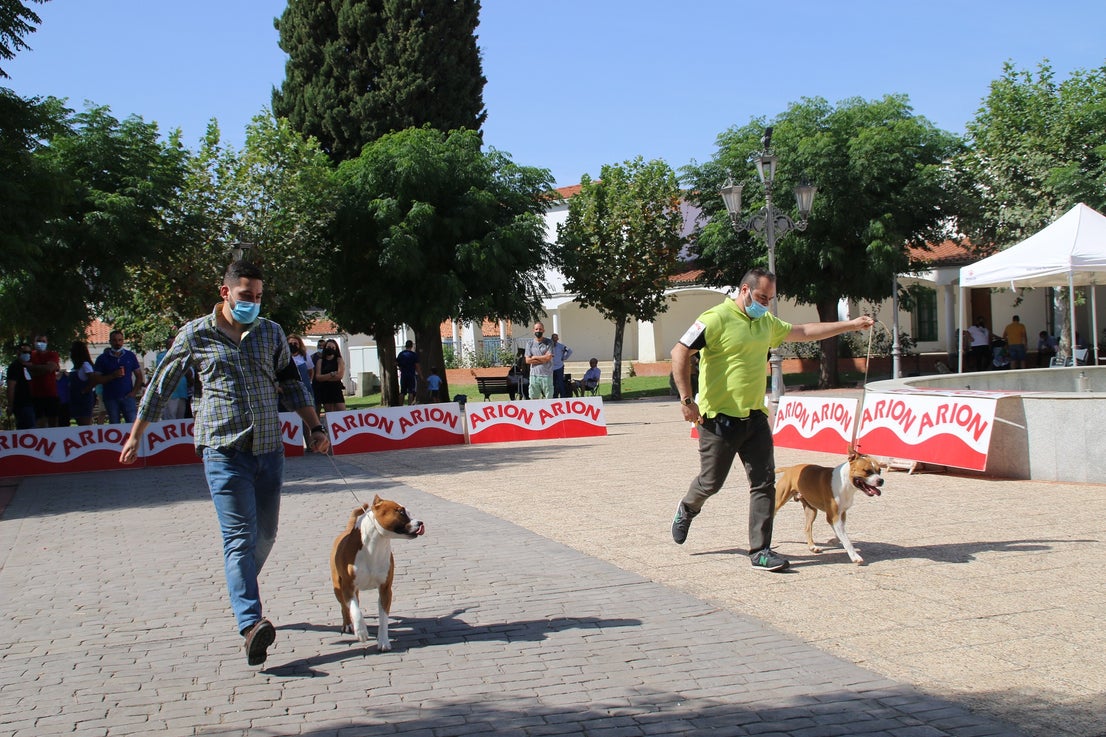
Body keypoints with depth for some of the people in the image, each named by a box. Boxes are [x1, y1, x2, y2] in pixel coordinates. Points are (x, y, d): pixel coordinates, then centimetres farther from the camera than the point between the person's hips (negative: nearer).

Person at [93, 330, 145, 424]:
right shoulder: (102, 358, 5)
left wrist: (134, 392, -3)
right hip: (110, 398, 0)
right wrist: (113, 376, -14)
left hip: (128, 396, 0)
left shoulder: (130, 356, 9)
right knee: (114, 426, 2)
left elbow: (139, 376, 11)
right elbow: (97, 379, 1)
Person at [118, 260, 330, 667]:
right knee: (239, 536, -14)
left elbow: (292, 384, 19)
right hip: (224, 452, -4)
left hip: (269, 450, 4)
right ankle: (250, 624, -22)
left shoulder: (271, 333, 11)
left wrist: (315, 428, 14)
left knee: (265, 534, 10)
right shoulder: (195, 335, 1)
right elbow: (160, 386, 10)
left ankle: (240, 595, 34)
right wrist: (135, 436, 15)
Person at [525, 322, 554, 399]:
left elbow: (548, 357, -8)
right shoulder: (530, 344, 9)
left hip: (546, 375, -2)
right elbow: (527, 360, 0)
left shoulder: (549, 342, 3)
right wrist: (542, 360, -6)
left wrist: (535, 357, -1)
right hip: (534, 375, 2)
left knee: (549, 398, -1)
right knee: (534, 398, 4)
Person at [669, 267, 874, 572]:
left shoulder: (767, 322, 15)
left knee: (764, 482, -1)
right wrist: (687, 399, -20)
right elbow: (680, 353, -16)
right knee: (711, 482, 4)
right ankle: (688, 508, 38)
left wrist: (851, 325, 25)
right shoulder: (717, 318, -11)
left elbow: (803, 332, 27)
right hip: (719, 418, -7)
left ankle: (760, 551, 4)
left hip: (755, 417, 7)